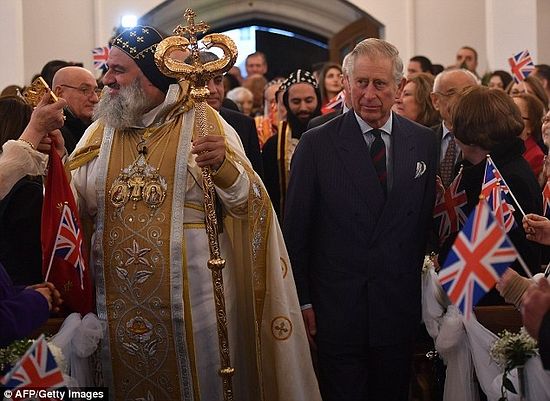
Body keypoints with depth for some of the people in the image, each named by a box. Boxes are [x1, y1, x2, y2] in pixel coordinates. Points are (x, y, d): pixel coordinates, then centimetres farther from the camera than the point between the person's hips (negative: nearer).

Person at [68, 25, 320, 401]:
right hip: (118, 300, 3)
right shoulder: (100, 132, 8)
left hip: (191, 296, -3)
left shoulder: (202, 123, -3)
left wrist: (223, 166, -28)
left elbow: (248, 203, -10)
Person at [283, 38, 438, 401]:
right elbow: (295, 230, -3)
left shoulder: (424, 142, 3)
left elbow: (428, 219, 7)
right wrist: (303, 303, -4)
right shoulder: (317, 144, -6)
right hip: (336, 313, -3)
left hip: (400, 311, 3)